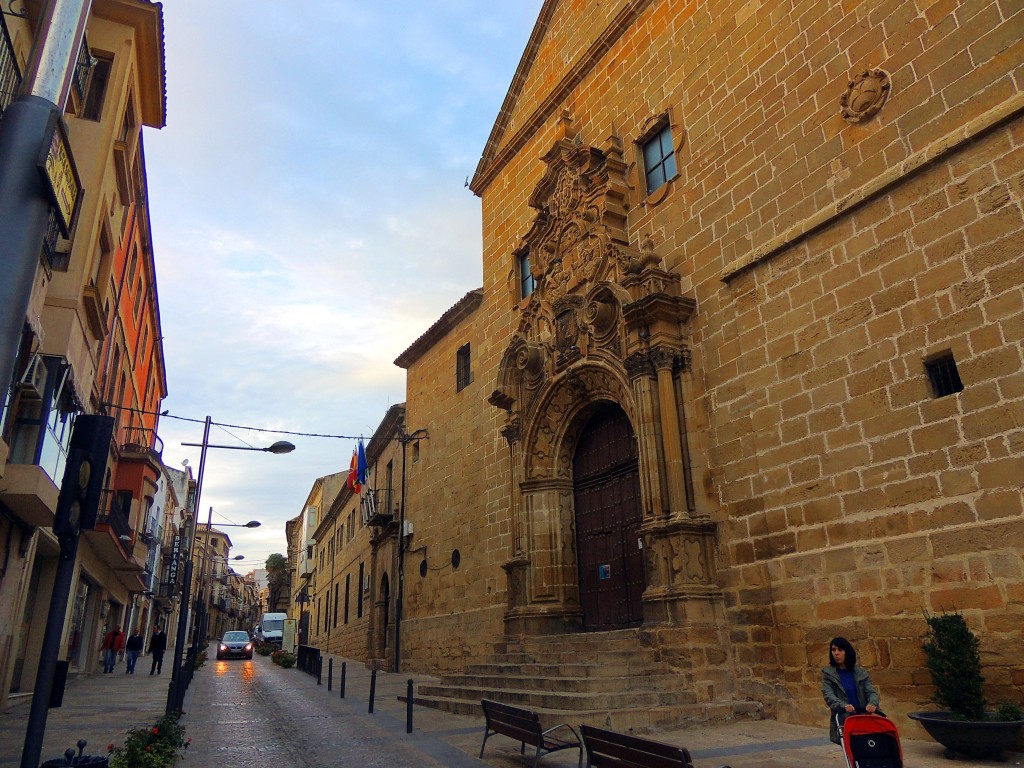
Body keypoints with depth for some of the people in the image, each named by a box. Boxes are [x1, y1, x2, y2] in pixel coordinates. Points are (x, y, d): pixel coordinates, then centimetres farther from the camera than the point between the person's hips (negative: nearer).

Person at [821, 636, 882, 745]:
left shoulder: (861, 673, 11)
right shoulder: (828, 674, 3)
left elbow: (871, 691, 1)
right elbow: (828, 696, -9)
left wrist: (872, 703, -23)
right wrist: (843, 706, -29)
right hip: (842, 722, -2)